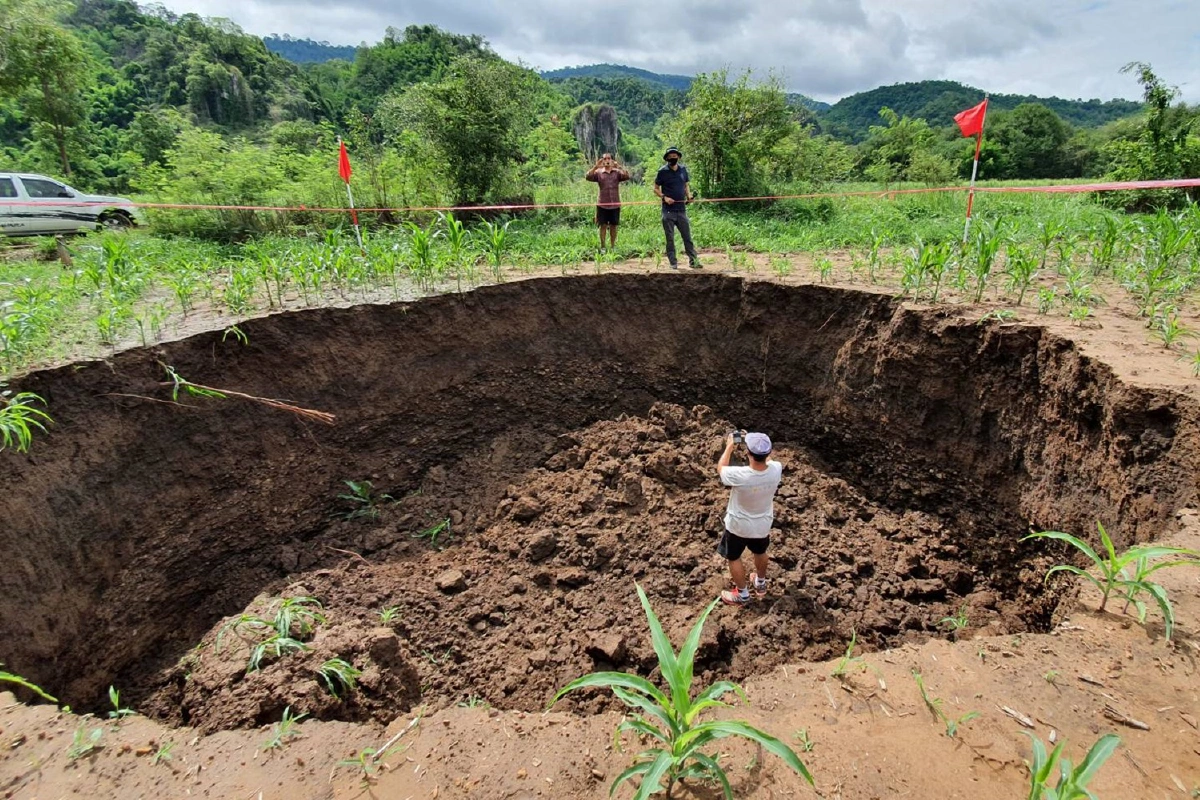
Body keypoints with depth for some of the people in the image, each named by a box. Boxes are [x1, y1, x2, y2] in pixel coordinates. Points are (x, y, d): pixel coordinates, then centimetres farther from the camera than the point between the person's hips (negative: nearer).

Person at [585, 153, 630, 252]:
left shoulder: (617, 172, 3)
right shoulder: (598, 173, 2)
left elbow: (627, 176, -13)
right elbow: (588, 177, -13)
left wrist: (618, 167, -23)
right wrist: (596, 167, -24)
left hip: (615, 204, 1)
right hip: (602, 205, -1)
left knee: (613, 226, 8)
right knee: (603, 226, 2)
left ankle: (612, 246, 18)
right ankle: (602, 246, 9)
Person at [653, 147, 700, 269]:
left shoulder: (683, 169, 8)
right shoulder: (662, 171, -3)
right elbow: (656, 189, 2)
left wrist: (688, 195, -1)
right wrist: (664, 197, -15)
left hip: (681, 209, 3)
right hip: (668, 210, -3)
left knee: (687, 236, 4)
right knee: (670, 238, 3)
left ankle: (694, 260, 8)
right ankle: (673, 263, 10)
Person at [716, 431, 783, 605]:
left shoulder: (739, 475, -37)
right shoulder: (776, 470, -26)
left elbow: (720, 468, -13)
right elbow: (767, 459, 1)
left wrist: (729, 446, -2)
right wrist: (754, 442, 4)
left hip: (738, 526, -4)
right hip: (762, 525, 4)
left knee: (734, 558, 23)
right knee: (760, 553, 32)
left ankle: (742, 594, 40)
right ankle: (760, 584, 56)